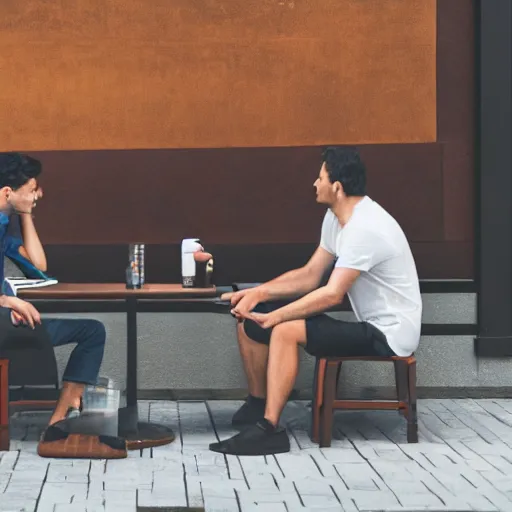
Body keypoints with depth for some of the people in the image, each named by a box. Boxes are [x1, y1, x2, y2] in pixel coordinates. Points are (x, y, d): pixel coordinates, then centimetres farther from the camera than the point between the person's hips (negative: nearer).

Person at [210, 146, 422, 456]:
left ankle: (269, 429, -27)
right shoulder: (336, 218, 8)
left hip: (389, 334, -10)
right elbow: (310, 275, 12)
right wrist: (259, 293, -1)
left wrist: (272, 317, -25)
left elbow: (332, 294, -28)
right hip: (367, 325, 10)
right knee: (249, 321, 4)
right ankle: (257, 407, 17)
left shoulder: (364, 228, -24)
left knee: (286, 331, -29)